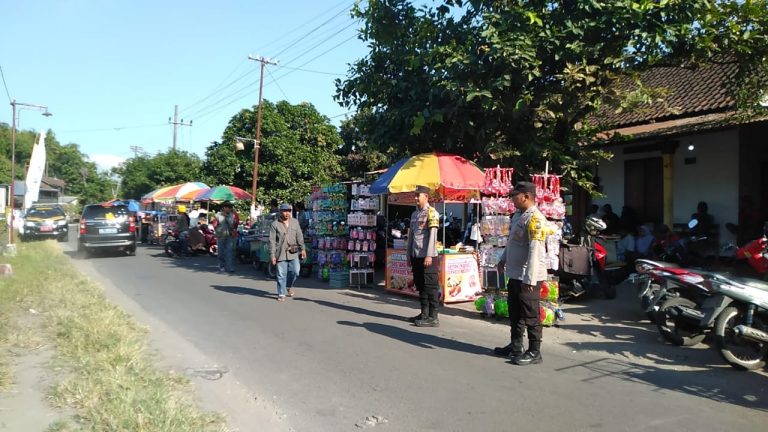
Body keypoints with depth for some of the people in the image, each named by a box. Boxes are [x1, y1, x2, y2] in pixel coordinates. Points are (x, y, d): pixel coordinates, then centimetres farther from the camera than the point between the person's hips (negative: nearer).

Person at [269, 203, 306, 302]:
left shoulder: (295, 222, 9)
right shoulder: (275, 224, -2)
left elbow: (299, 237, 9)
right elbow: (272, 241, -4)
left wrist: (303, 249, 1)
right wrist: (272, 255, -8)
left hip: (293, 253, 3)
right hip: (281, 253, -3)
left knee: (295, 271, 0)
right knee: (281, 275, 0)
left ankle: (289, 286, 29)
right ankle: (281, 294, 12)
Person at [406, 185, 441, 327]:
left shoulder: (431, 213, -7)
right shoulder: (414, 214, 17)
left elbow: (432, 235, -14)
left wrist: (429, 255, -19)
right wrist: (409, 254, 16)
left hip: (427, 256, -8)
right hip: (416, 256, 8)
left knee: (430, 286, -5)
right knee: (420, 285, 12)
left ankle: (433, 317, -2)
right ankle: (424, 314, 20)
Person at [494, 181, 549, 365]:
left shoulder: (534, 219, -20)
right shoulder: (517, 215, 11)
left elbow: (535, 252, -24)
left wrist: (529, 279, -26)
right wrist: (503, 259, 24)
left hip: (528, 277, -9)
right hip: (514, 274, 10)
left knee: (530, 315, 2)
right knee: (514, 312, 18)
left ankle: (534, 352, 14)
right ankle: (516, 346, 32)